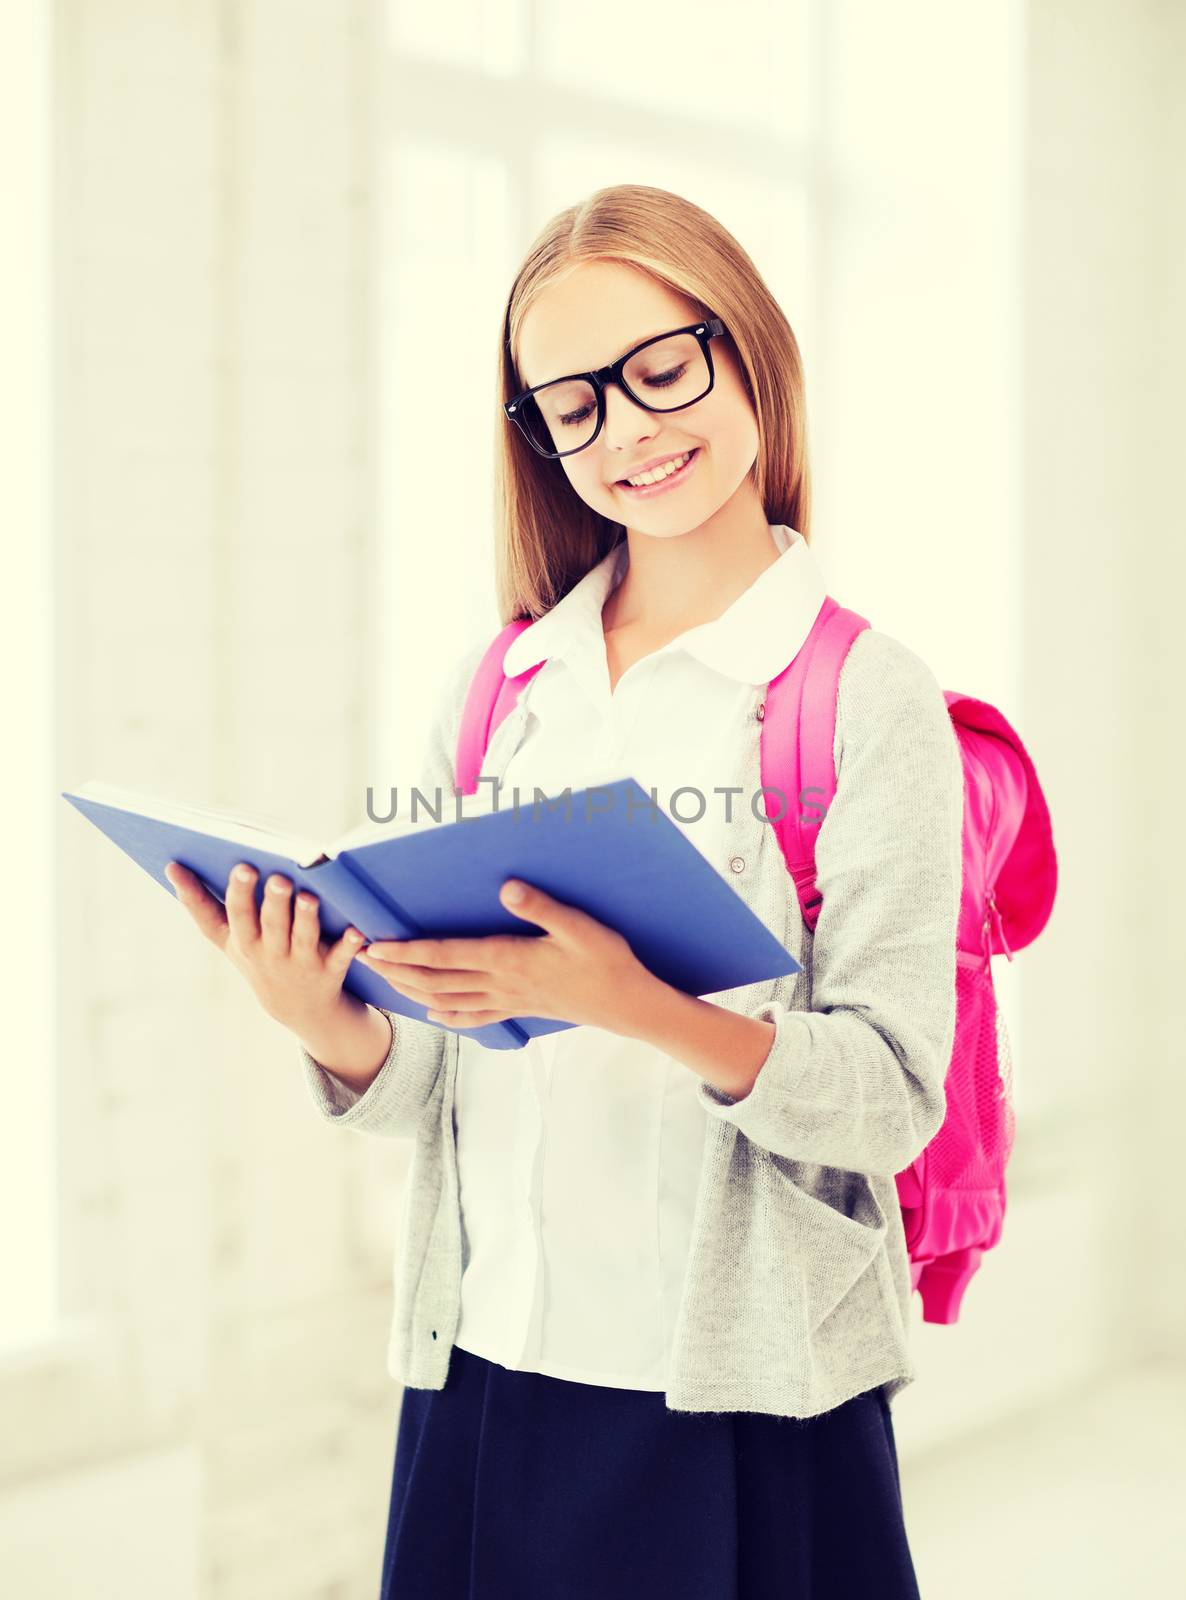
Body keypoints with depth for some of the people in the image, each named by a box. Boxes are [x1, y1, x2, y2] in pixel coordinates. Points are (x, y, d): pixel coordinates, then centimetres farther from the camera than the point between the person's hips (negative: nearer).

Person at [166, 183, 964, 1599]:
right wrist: (327, 1024, -11)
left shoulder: (864, 699, -5)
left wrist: (637, 1005, -26)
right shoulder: (486, 697, 8)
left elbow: (895, 1093, -12)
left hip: (740, 1403, -3)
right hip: (489, 1376, 4)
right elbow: (438, 1088, 9)